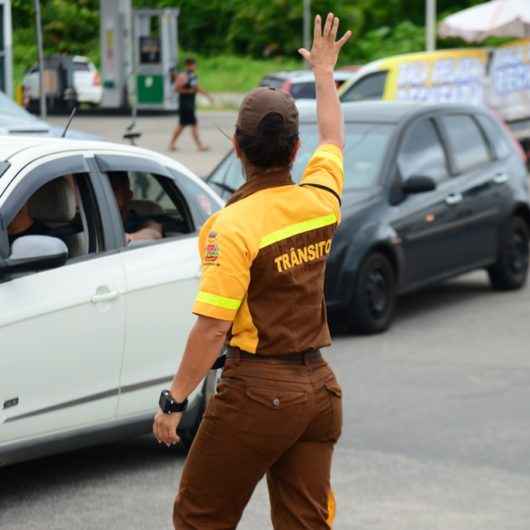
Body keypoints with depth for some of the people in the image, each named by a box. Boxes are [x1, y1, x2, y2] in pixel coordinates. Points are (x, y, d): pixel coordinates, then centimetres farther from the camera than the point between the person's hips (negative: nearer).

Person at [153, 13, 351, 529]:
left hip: (259, 390, -7)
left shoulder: (235, 224, -16)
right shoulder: (320, 199, 3)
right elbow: (332, 137, 25)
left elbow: (212, 327, -18)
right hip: (319, 388, 7)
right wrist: (323, 70, 40)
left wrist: (174, 400, -10)